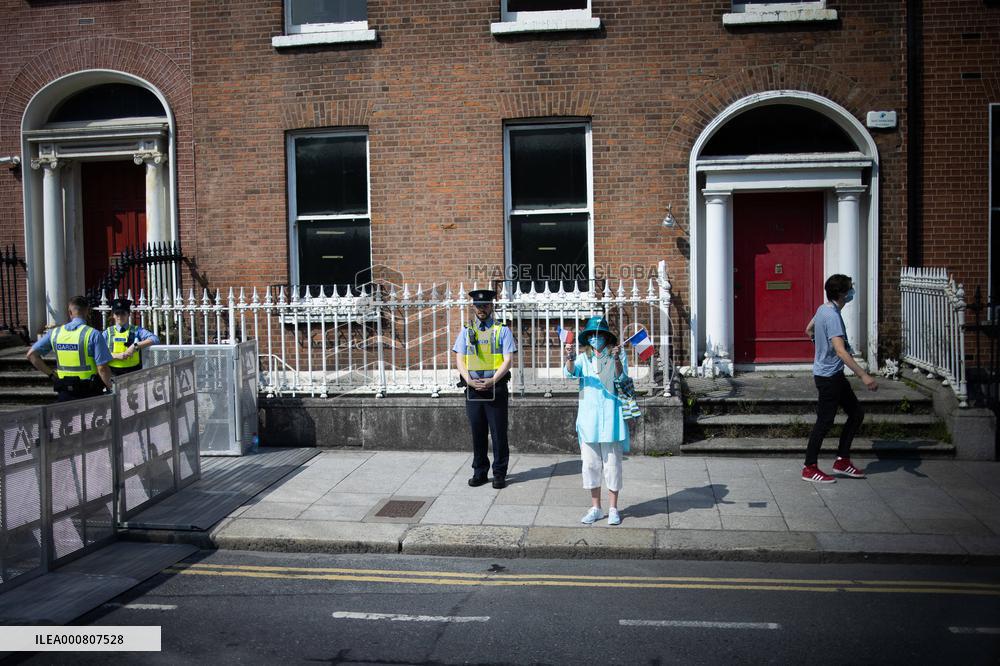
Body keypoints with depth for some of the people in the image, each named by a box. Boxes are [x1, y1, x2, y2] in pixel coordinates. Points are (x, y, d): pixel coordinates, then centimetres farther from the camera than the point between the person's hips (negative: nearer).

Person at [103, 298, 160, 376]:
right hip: (113, 374, 1)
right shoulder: (108, 333, 10)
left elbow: (155, 339, -10)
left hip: (133, 373, -1)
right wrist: (116, 356, -14)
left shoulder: (136, 330, 5)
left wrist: (135, 346, -19)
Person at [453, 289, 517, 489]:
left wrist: (492, 381, -17)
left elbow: (508, 360, -5)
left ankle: (500, 474, 10)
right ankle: (480, 472, 20)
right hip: (472, 389, 3)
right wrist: (470, 381, -11)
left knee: (498, 433, 1)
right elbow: (459, 360, 5)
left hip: (496, 388, -3)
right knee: (477, 433, 9)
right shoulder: (466, 331, 10)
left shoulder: (502, 330, 2)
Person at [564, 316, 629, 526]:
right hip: (588, 414, 3)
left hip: (610, 413, -3)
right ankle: (595, 508, 18)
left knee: (612, 462, 1)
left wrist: (616, 360, -30)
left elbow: (621, 378, -13)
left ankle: (613, 508, 12)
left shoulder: (618, 354, 1)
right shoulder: (584, 357, 9)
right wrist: (570, 358, -30)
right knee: (590, 463, 7)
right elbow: (571, 372, -9)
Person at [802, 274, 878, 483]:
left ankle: (842, 461, 18)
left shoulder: (823, 309, 6)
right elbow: (841, 351, -32)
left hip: (834, 375, 10)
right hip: (828, 376, -10)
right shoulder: (832, 316, -23)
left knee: (856, 413, 13)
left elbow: (809, 329, 25)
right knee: (825, 422, -2)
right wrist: (864, 376, -35)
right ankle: (810, 468, 8)